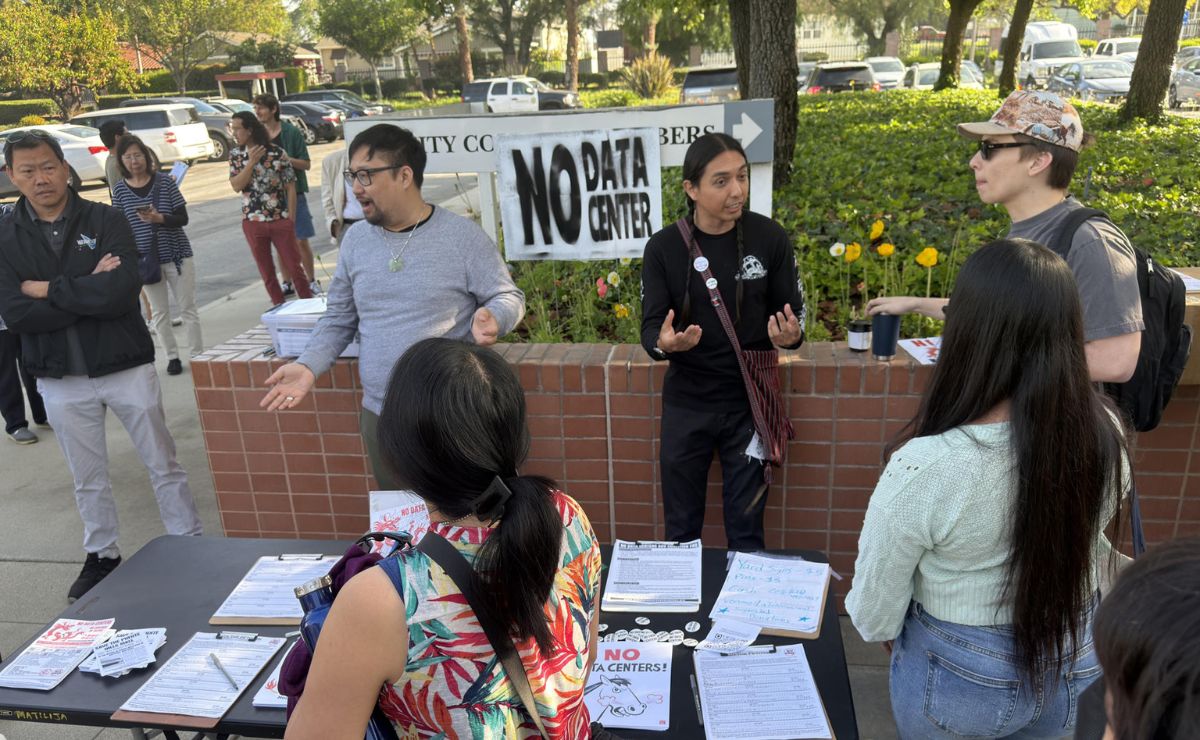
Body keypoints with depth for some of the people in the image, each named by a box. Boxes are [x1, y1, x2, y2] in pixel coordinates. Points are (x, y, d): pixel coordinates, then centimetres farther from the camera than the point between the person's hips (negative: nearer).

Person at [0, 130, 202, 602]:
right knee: (88, 479, 17)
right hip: (60, 379, 3)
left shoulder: (105, 220, -6)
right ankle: (102, 557, 34)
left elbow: (122, 291, -21)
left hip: (126, 366, -2)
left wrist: (49, 289, -14)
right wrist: (90, 291, -16)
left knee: (164, 465, 7)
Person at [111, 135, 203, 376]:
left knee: (188, 308, 4)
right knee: (159, 312, 8)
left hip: (176, 254, -1)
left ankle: (198, 355, 13)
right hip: (144, 259, 1)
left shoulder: (165, 181, -4)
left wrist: (160, 218, -24)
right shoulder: (120, 189, 0)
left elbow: (183, 218, -6)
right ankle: (172, 357, 19)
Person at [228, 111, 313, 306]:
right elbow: (236, 186, -5)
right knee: (266, 271, 8)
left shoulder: (277, 153, -5)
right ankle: (279, 307, 19)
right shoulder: (236, 155, 6)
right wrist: (251, 162, -13)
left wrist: (290, 220, -5)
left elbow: (290, 188, -3)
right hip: (252, 222, 3)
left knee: (294, 266, 2)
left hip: (281, 220, -3)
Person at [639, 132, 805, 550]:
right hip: (686, 404, 1)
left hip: (751, 402, 0)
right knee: (681, 529, 14)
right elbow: (650, 328, -6)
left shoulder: (770, 238, -7)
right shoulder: (663, 248, -7)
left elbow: (795, 313, 1)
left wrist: (789, 337, -23)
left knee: (746, 529, 11)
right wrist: (664, 343, -30)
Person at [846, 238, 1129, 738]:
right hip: (1078, 664, 4)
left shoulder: (924, 467, -34)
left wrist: (888, 634, 3)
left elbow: (874, 614, -19)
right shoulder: (1105, 432, -18)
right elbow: (1086, 538, 2)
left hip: (963, 678, -4)